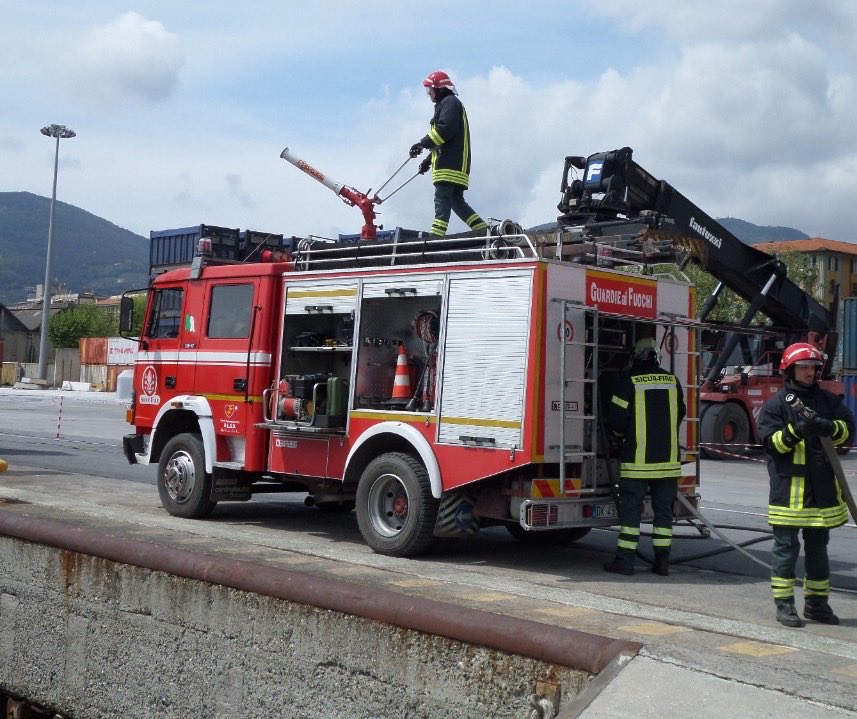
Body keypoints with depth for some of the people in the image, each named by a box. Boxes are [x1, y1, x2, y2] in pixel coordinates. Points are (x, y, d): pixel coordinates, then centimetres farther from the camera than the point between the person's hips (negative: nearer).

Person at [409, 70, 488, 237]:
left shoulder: (450, 102, -1)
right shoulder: (445, 104, 30)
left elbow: (446, 129, -19)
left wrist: (423, 143, -20)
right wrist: (429, 160, 27)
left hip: (450, 165, -10)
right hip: (455, 165, 10)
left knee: (442, 199, -15)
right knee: (456, 201, 8)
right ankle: (485, 231, 4)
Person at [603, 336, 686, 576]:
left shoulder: (628, 380, -7)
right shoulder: (672, 380, 7)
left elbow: (617, 417, -7)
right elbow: (680, 414, 16)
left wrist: (617, 439, 13)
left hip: (637, 458, -4)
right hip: (668, 457, 4)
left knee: (630, 508, 1)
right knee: (664, 509, 9)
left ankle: (625, 559, 1)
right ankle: (662, 560, 10)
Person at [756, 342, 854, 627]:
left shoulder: (828, 400, 10)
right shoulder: (776, 403, -2)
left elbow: (849, 428, -1)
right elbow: (771, 441, -10)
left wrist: (829, 427, -21)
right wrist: (795, 431, -26)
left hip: (823, 489, 5)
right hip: (789, 489, -5)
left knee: (818, 547, 13)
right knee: (786, 547, -1)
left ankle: (816, 603, 24)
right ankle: (784, 604, 6)